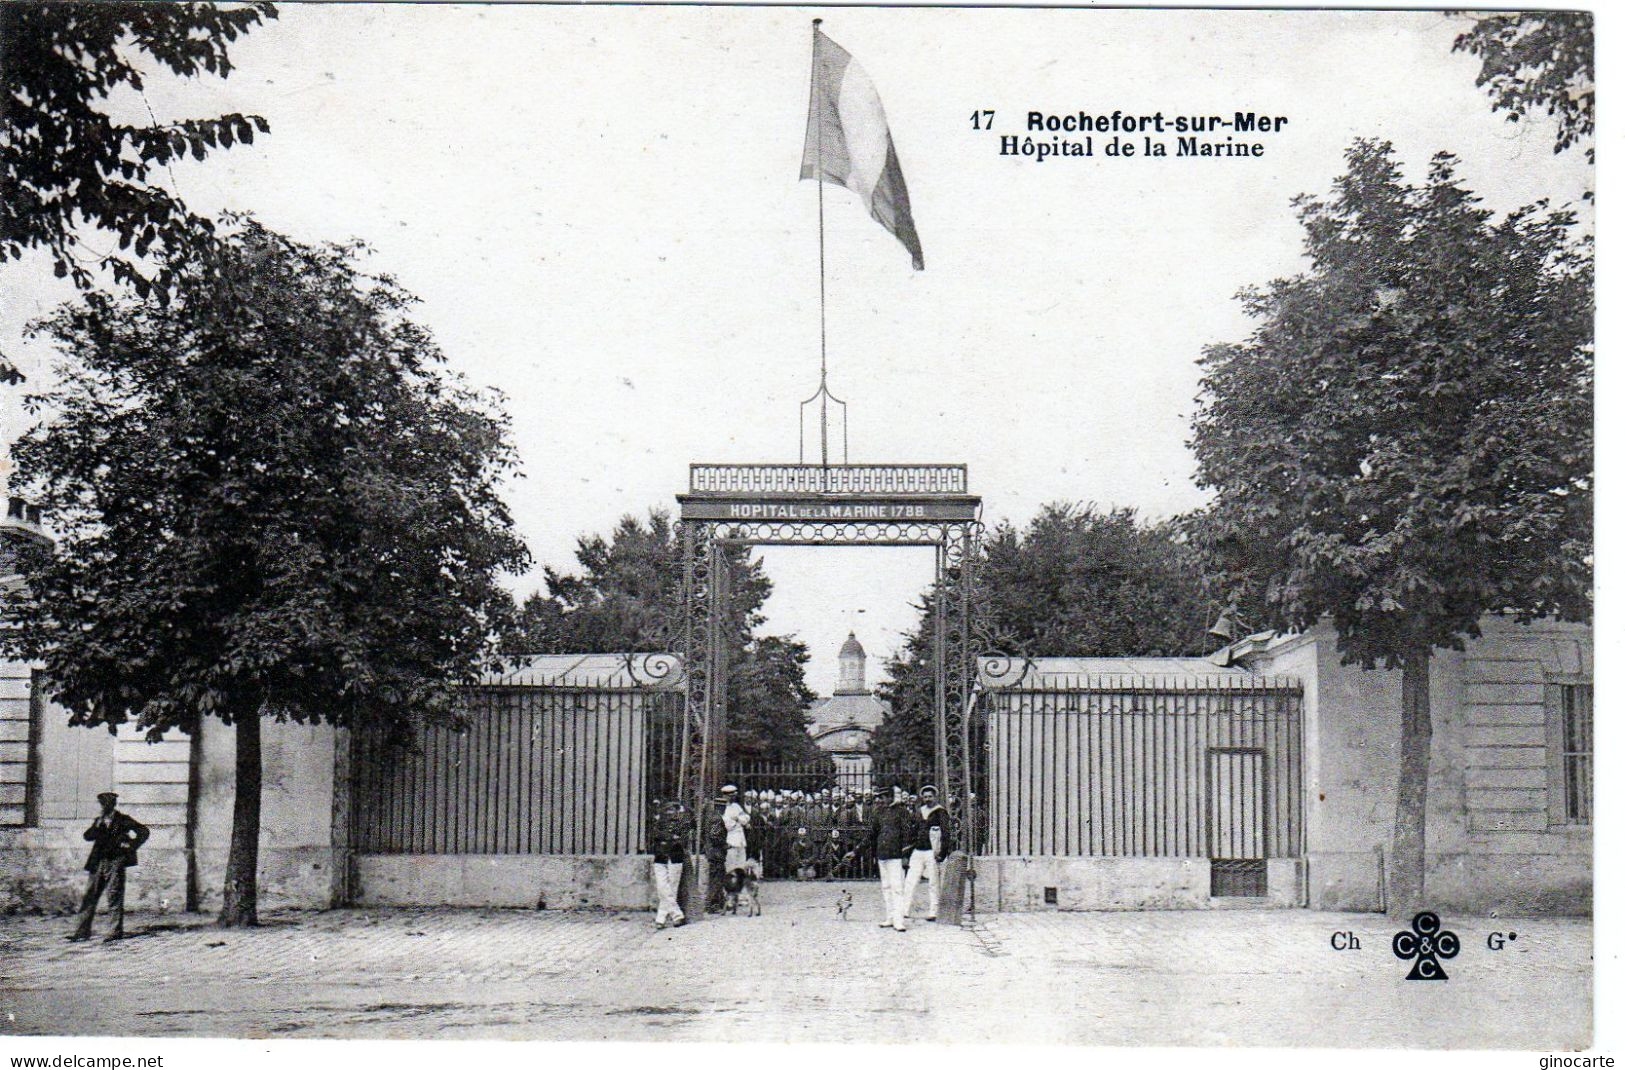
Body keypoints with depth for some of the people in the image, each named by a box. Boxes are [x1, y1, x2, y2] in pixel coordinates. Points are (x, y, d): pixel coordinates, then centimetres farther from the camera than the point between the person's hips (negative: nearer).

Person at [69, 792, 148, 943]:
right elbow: (88, 836, 4)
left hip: (115, 862, -5)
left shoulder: (123, 820, 2)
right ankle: (83, 930, 7)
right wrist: (98, 825, -10)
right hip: (98, 863, 5)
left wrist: (131, 845, -7)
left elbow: (143, 831, 0)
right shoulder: (98, 820, 17)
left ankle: (117, 931, -2)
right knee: (90, 895, 3)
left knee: (114, 896, -6)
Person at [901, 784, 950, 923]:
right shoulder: (919, 811, 16)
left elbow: (945, 832, -9)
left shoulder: (940, 812, -2)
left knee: (934, 883, -1)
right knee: (910, 881, 0)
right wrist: (909, 848, 16)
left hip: (932, 852, -6)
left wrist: (941, 850, -17)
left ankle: (933, 913, 4)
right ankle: (905, 910, 3)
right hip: (917, 851, 6)